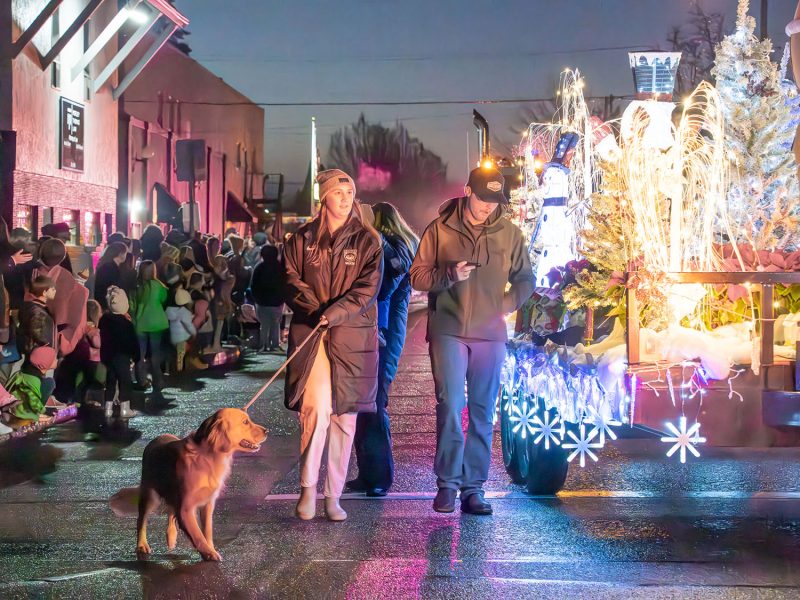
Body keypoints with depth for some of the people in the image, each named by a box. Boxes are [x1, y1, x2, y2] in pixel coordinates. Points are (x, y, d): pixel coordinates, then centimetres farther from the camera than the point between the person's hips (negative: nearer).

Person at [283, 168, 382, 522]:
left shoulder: (365, 241, 6)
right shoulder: (302, 239, 8)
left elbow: (368, 287, -4)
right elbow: (292, 280, 5)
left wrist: (336, 312, -17)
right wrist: (315, 309, -11)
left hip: (352, 337, 1)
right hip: (310, 335, -1)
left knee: (344, 417, 3)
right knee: (316, 410, -15)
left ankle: (333, 496, 13)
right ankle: (308, 487, 0)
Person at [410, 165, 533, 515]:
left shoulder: (510, 234, 7)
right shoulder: (440, 229, 3)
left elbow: (525, 280, 18)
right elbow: (418, 276, 3)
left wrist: (505, 305, 2)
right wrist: (449, 276, -14)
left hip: (490, 335, 2)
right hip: (448, 332, -2)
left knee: (483, 413, 4)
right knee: (450, 406, -11)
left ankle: (474, 487, 10)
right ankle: (447, 484, -3)